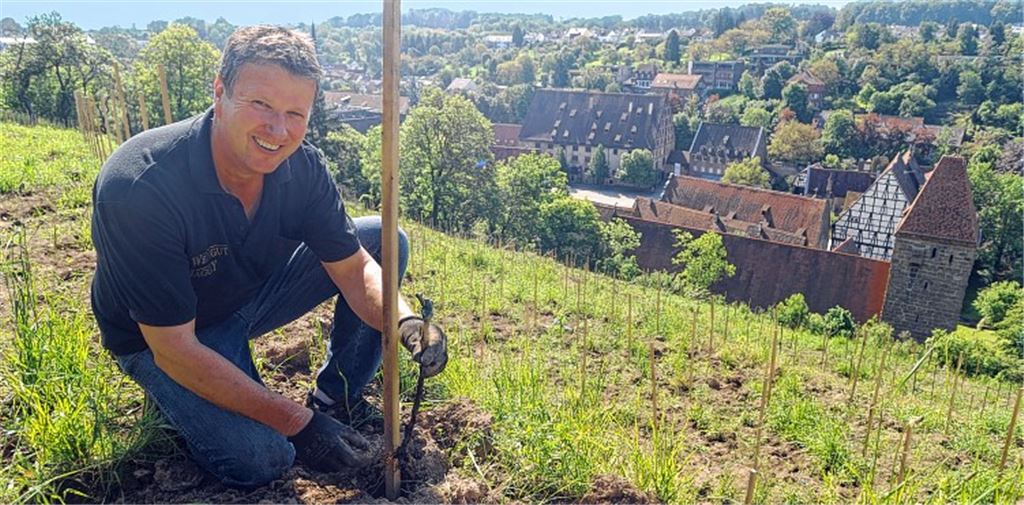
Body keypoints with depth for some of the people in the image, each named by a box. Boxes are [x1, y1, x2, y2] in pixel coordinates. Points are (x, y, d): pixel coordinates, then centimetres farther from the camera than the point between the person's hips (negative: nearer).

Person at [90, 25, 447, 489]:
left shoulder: (301, 165, -19)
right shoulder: (137, 188, -34)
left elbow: (355, 268, -10)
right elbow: (173, 348, -30)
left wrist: (405, 321, -33)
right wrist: (296, 422, -28)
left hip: (255, 290, 5)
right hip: (157, 337, -5)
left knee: (385, 240, -8)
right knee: (260, 458, -25)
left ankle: (335, 399, 5)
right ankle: (179, 399, 8)